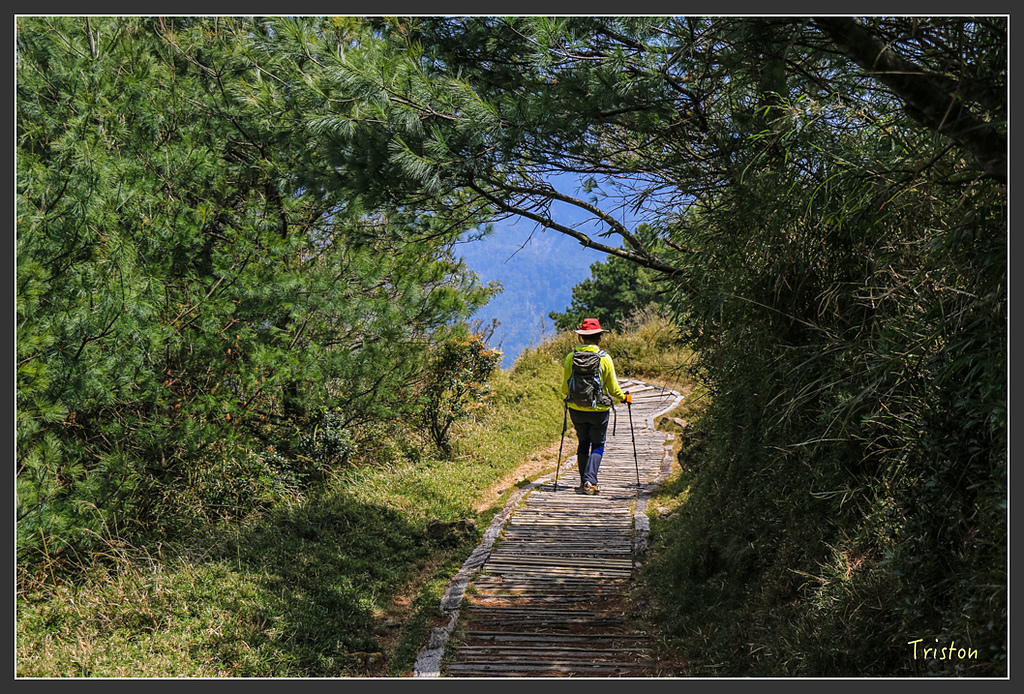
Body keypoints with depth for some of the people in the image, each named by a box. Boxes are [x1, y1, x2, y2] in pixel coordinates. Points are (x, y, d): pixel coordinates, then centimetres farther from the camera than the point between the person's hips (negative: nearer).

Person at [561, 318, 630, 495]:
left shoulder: (571, 357, -4)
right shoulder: (605, 358, -9)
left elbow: (565, 387, 2)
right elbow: (613, 388, -4)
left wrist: (566, 398, 26)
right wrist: (624, 398, 17)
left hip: (576, 409, 2)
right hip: (599, 409, -2)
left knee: (583, 443, 19)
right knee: (598, 445, 10)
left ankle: (585, 481, 16)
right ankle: (590, 481, -7)